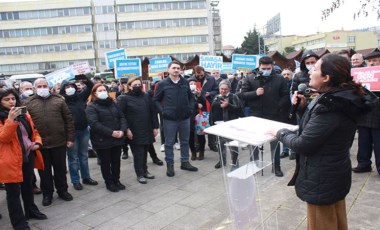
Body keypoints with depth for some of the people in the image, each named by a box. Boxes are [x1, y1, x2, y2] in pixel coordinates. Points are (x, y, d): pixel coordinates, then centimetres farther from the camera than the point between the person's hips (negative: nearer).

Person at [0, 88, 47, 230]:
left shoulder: (24, 115, 11)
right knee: (13, 191, 3)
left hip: (29, 156, 6)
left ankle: (31, 211, 39)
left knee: (28, 185, 21)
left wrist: (37, 142, -2)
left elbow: (34, 131, 18)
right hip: (11, 159, -6)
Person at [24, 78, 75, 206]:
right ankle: (47, 194, 27)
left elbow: (69, 120, 2)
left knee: (60, 168, 12)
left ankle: (62, 190, 29)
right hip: (39, 143, 0)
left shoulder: (59, 100, 3)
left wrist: (70, 138, -2)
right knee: (44, 171, 11)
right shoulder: (28, 103, 2)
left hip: (59, 142, 0)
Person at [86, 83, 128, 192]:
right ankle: (109, 183, 24)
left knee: (116, 161, 14)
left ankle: (116, 181, 31)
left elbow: (122, 117, 8)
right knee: (105, 163, 8)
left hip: (117, 139, 5)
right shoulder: (91, 107, -7)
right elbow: (94, 124, -18)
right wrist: (111, 132, -22)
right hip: (102, 141, -5)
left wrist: (122, 130, -10)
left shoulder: (113, 103, 12)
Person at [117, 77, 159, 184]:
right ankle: (140, 174, 14)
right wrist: (126, 129, -16)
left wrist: (155, 127, 5)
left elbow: (153, 112, 10)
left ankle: (145, 171, 30)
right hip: (134, 132, -4)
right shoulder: (123, 98, -4)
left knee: (145, 152, 14)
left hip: (147, 130, 5)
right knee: (138, 153, 2)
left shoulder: (146, 96, 10)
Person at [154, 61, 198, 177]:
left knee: (185, 141, 14)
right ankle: (170, 165, 20)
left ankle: (185, 162, 28)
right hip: (170, 119, -3)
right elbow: (156, 100, 1)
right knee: (169, 143, 6)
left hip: (185, 117, 3)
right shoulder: (162, 84, -4)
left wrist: (191, 108, 3)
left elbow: (191, 97, 16)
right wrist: (163, 111, -9)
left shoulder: (185, 82, 5)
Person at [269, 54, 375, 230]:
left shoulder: (329, 106, -30)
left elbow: (303, 144, -26)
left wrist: (281, 133, -9)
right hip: (336, 174, 9)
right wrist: (305, 107, -1)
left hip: (322, 179, -9)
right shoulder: (342, 100, 1)